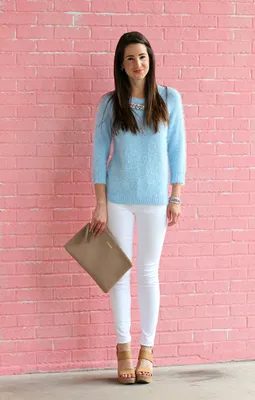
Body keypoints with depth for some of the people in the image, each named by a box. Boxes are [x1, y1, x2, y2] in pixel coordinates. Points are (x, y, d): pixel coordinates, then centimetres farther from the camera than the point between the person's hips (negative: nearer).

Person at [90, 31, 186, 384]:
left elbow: (177, 150, 2)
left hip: (154, 200, 0)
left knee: (149, 273, 6)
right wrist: (100, 205, -4)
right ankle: (123, 348, 16)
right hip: (118, 199, 0)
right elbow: (100, 153, 0)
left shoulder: (169, 99, -1)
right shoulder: (110, 103, -1)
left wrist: (176, 198, -1)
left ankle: (147, 349, 16)